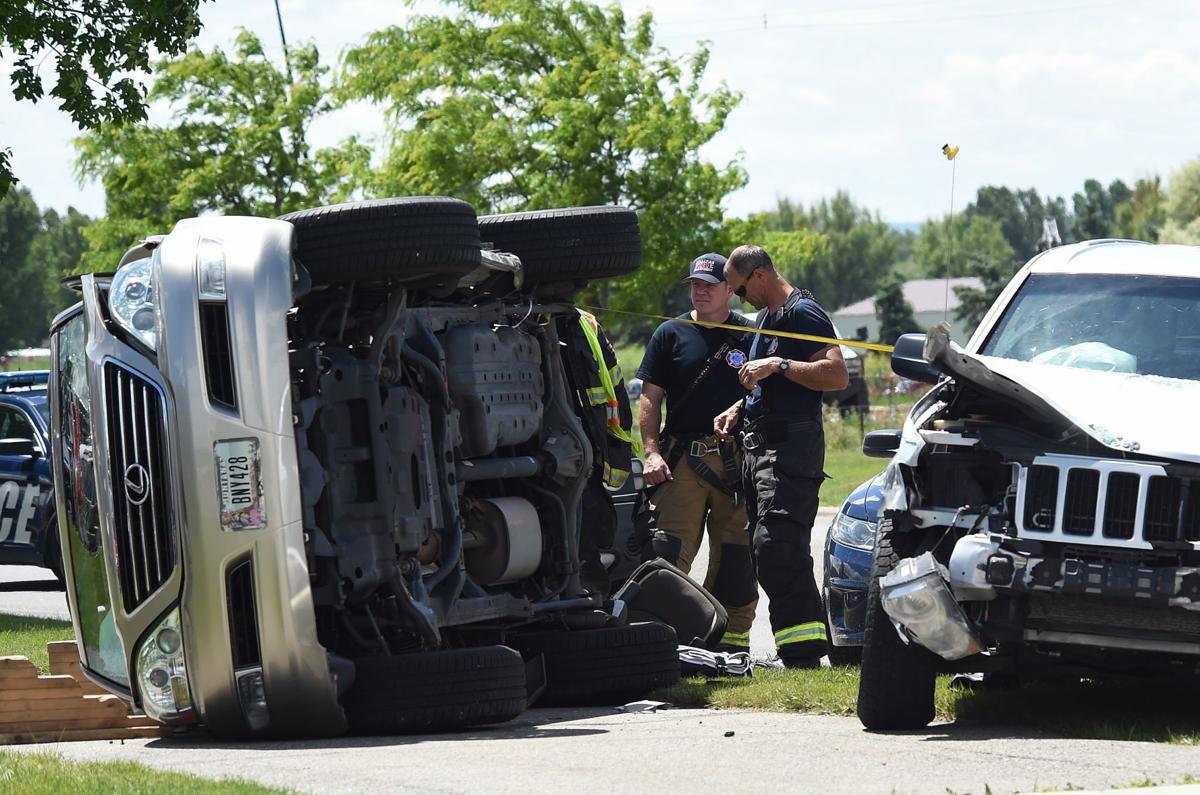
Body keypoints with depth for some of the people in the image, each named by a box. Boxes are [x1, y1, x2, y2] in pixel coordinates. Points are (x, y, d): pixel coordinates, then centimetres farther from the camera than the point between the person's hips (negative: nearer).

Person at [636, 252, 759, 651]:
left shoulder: (750, 335, 10)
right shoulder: (671, 334, 10)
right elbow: (649, 398, 8)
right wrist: (652, 451, -5)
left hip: (737, 462, 1)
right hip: (681, 461, -1)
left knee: (736, 558, 3)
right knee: (670, 551, -10)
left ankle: (733, 639, 10)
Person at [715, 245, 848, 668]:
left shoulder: (803, 312, -8)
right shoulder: (766, 317, 22)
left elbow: (837, 375, -20)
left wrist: (778, 365, -23)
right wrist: (739, 408, 17)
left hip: (791, 445, -10)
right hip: (759, 443, 10)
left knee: (777, 548, -19)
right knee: (766, 553, 7)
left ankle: (803, 654, -23)